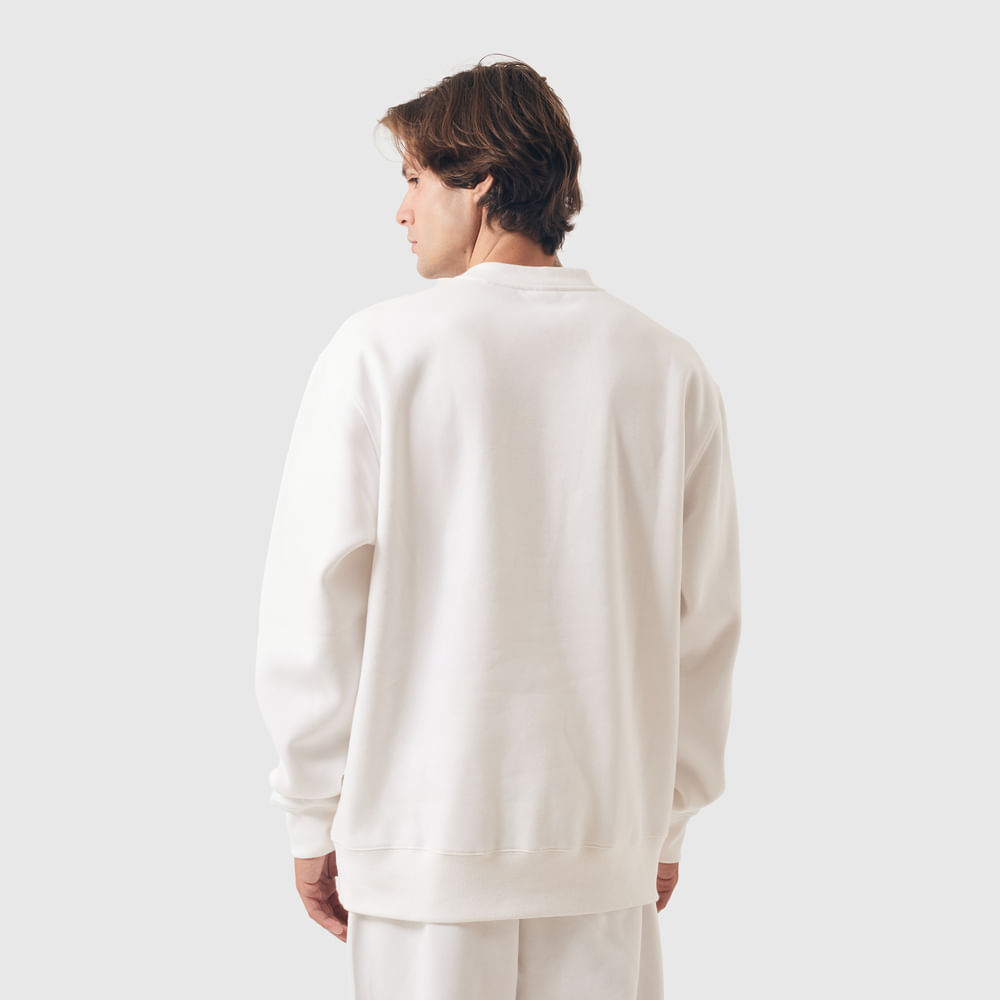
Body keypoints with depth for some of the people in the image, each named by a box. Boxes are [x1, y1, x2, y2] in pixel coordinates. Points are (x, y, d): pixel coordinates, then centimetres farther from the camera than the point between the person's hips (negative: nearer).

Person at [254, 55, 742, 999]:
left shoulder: (380, 351, -8)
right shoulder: (671, 369, 1)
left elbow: (312, 608, -7)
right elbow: (704, 626, 5)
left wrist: (313, 817, 4)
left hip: (422, 837, -2)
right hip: (605, 846, 3)